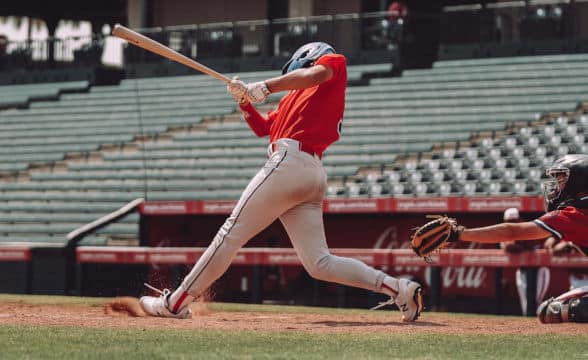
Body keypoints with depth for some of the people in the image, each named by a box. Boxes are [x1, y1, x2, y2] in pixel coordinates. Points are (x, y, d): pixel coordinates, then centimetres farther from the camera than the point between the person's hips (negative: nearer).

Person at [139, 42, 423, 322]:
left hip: (290, 161, -9)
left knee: (232, 233, -6)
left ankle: (177, 302, -3)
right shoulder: (292, 99, 33)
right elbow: (262, 128, 32)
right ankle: (397, 288, -7)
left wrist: (265, 87, -17)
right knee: (319, 264, 0)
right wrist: (245, 101, 16)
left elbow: (316, 73, -11)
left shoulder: (335, 62, 11)